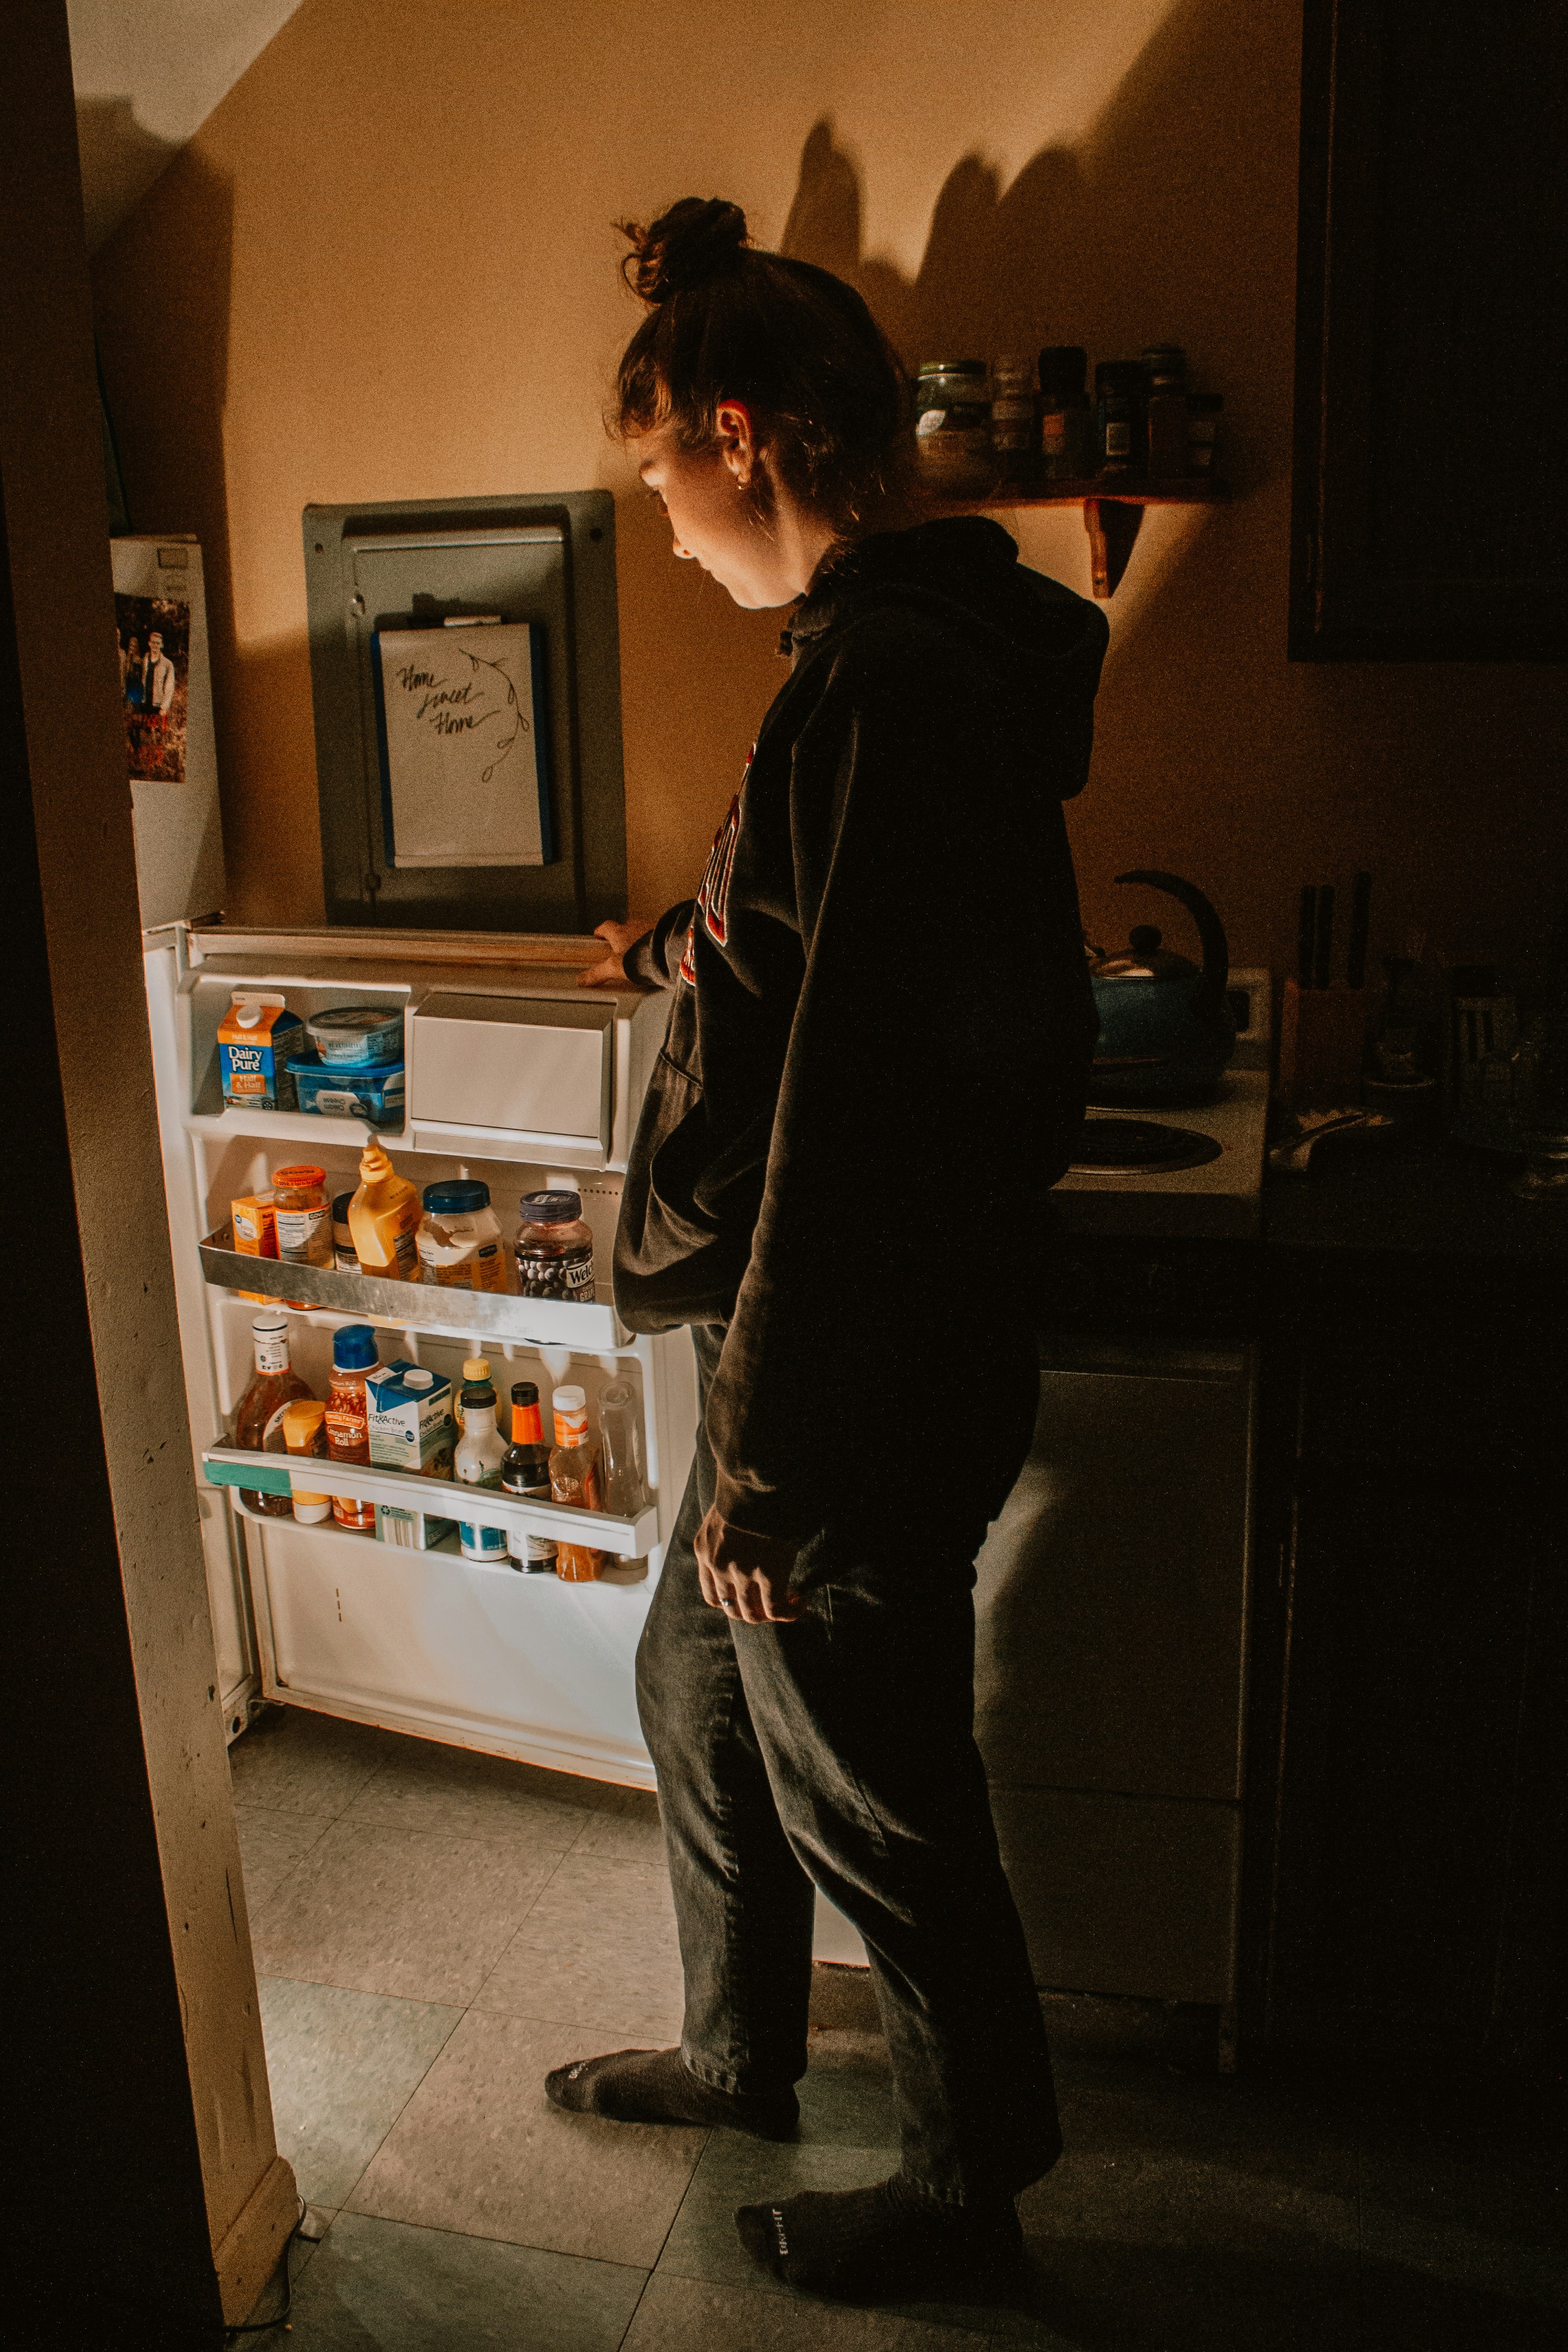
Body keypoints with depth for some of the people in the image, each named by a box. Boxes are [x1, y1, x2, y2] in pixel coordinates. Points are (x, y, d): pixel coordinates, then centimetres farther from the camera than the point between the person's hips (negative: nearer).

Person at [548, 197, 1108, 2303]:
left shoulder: (885, 691, -24)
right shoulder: (922, 649, 9)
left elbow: (850, 1119, -27)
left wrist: (768, 1464, -20)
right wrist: (677, 954, 46)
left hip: (863, 1396, -10)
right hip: (821, 1356, 10)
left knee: (869, 1803, 10)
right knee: (697, 1693, 25)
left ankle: (969, 2184, 37)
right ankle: (740, 2054, 48)